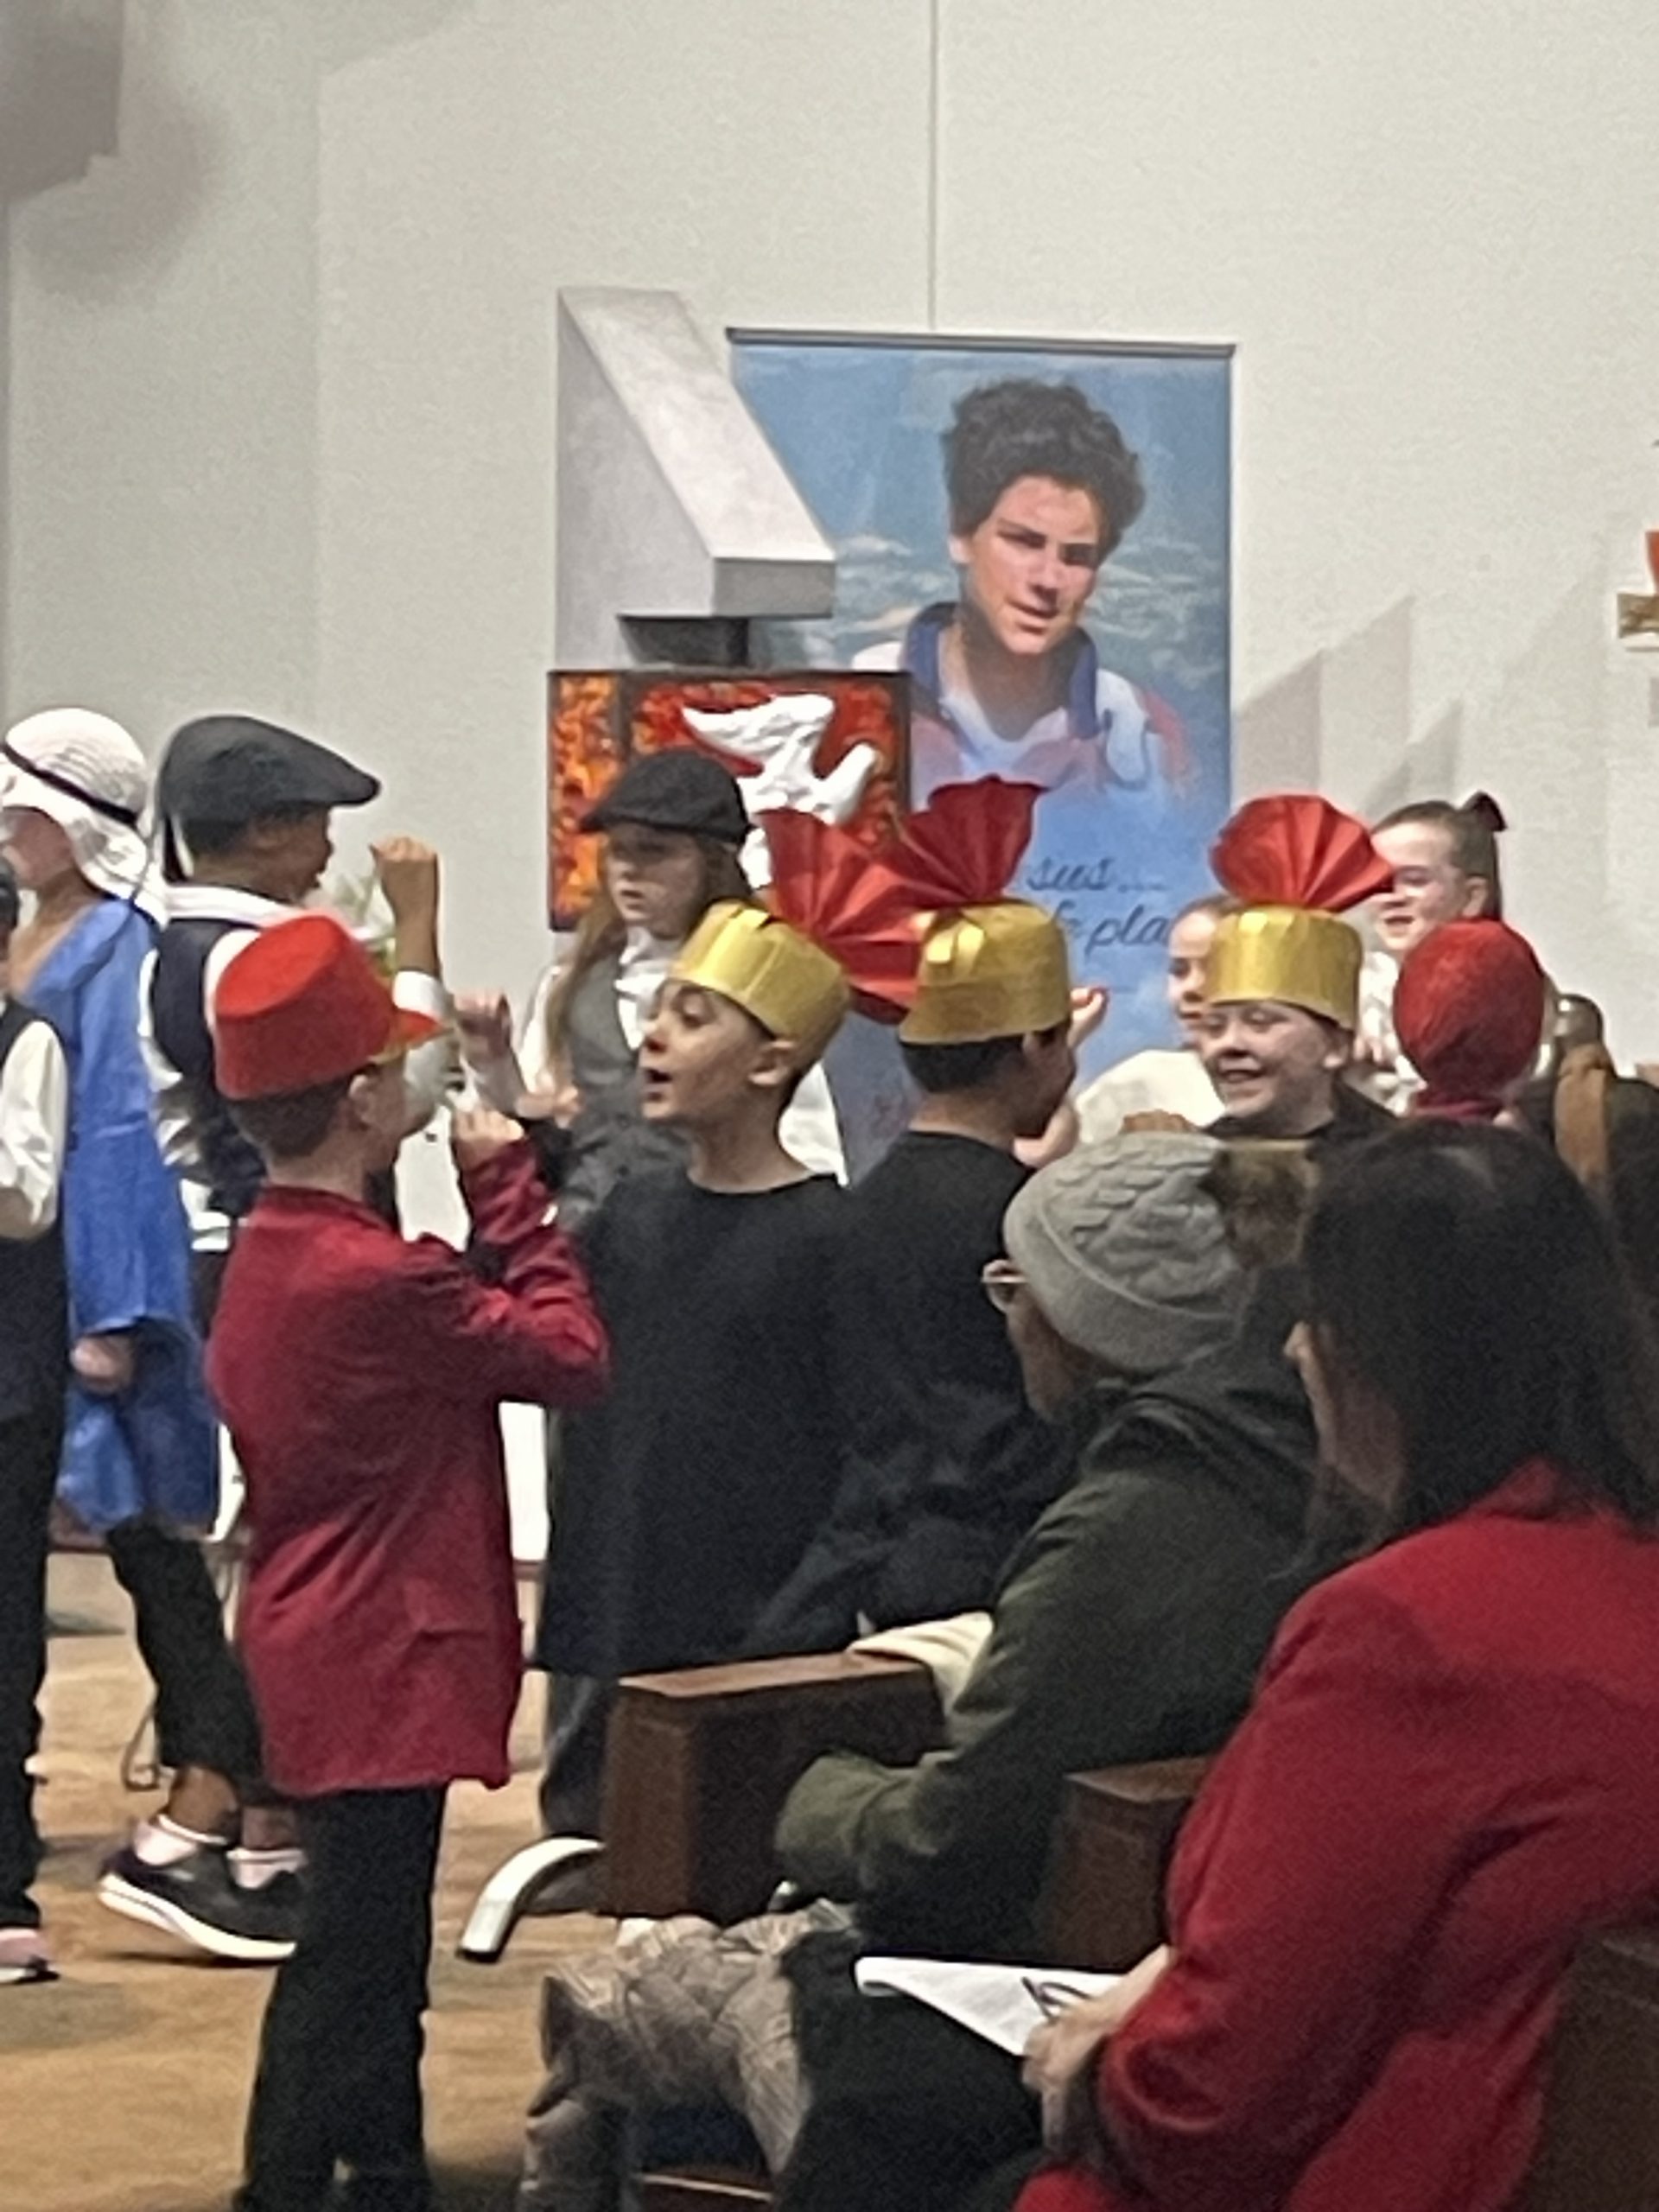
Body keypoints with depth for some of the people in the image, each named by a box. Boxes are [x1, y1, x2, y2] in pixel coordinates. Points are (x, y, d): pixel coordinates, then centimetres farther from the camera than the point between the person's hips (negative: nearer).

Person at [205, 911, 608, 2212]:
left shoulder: (264, 1263, 8)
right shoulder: (380, 1277, -23)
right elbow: (572, 1354, -14)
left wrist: (490, 1202, 0)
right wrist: (509, 1186, -9)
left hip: (326, 1650, 10)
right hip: (383, 1660, -10)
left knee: (369, 1954, 18)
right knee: (351, 1963, -4)